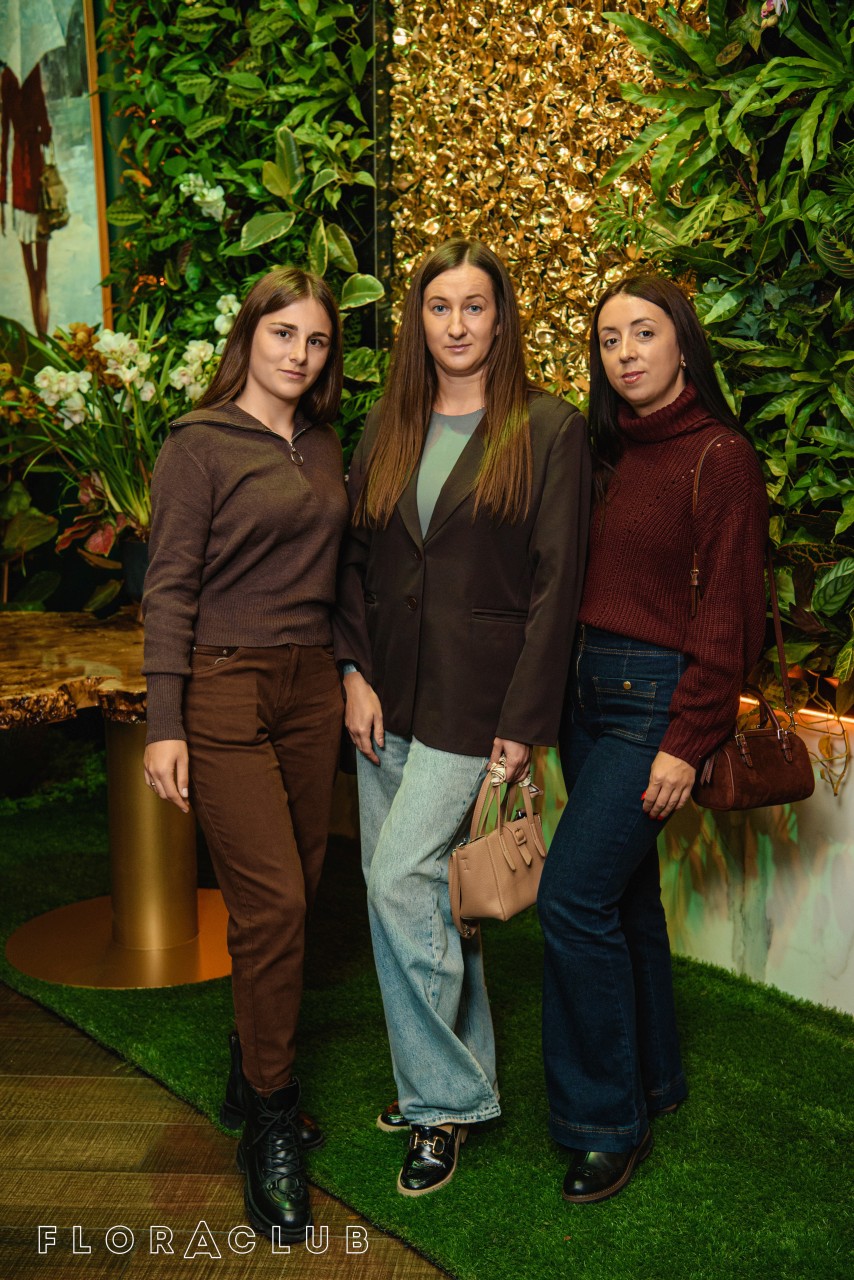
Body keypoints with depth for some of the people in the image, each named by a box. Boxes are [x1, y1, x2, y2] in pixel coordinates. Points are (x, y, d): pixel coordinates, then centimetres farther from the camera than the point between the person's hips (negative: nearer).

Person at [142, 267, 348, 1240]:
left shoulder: (323, 448, 13)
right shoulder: (200, 444, -5)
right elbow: (170, 588, -8)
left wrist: (351, 673, 11)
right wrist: (165, 725, -12)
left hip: (311, 685, 6)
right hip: (225, 689, -6)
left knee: (294, 891, 8)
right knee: (271, 901, -7)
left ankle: (252, 1077, 29)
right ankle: (270, 1130, 9)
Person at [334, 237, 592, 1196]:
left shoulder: (548, 431, -3)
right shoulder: (387, 431, 12)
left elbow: (556, 582, -8)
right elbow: (355, 560, 12)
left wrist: (524, 721, -12)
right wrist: (355, 672, -1)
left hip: (474, 694, -6)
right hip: (388, 693, 6)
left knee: (402, 876, -11)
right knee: (414, 884, 11)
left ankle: (443, 1099, 9)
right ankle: (456, 1076, 29)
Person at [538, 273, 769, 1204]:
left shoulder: (719, 457, -8)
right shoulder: (607, 453, 12)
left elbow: (728, 612, -11)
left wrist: (685, 743, -15)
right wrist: (549, 698, 6)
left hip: (656, 697, -7)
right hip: (586, 689, 7)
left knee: (573, 895, -11)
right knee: (623, 889, 15)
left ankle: (605, 1123, 5)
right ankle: (651, 1075, 33)